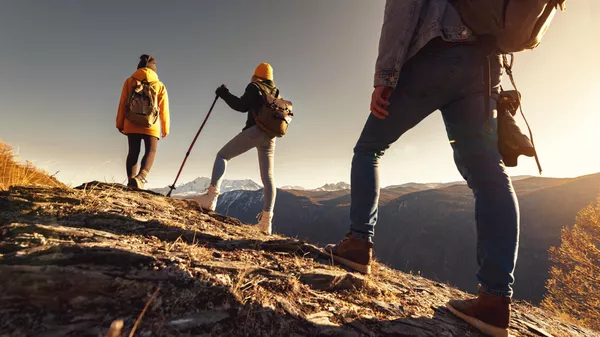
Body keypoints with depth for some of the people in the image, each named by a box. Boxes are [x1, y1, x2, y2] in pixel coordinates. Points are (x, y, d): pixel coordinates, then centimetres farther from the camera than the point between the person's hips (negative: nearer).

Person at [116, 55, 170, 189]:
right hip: (150, 125, -2)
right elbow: (164, 109, 5)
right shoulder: (160, 85, 7)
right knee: (151, 151, 0)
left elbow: (122, 103, 5)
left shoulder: (130, 81, 9)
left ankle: (131, 182, 0)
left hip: (132, 123, 2)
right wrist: (165, 128, 11)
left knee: (133, 152, 7)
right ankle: (140, 177, -23)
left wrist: (120, 123, 10)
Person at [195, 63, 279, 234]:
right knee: (268, 178, 4)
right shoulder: (276, 93, 24)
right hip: (270, 137, 6)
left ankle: (211, 196, -13)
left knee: (222, 155, 5)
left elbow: (241, 106, -5)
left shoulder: (255, 87, 6)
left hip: (254, 131, -6)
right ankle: (266, 221, -1)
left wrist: (224, 94, 6)